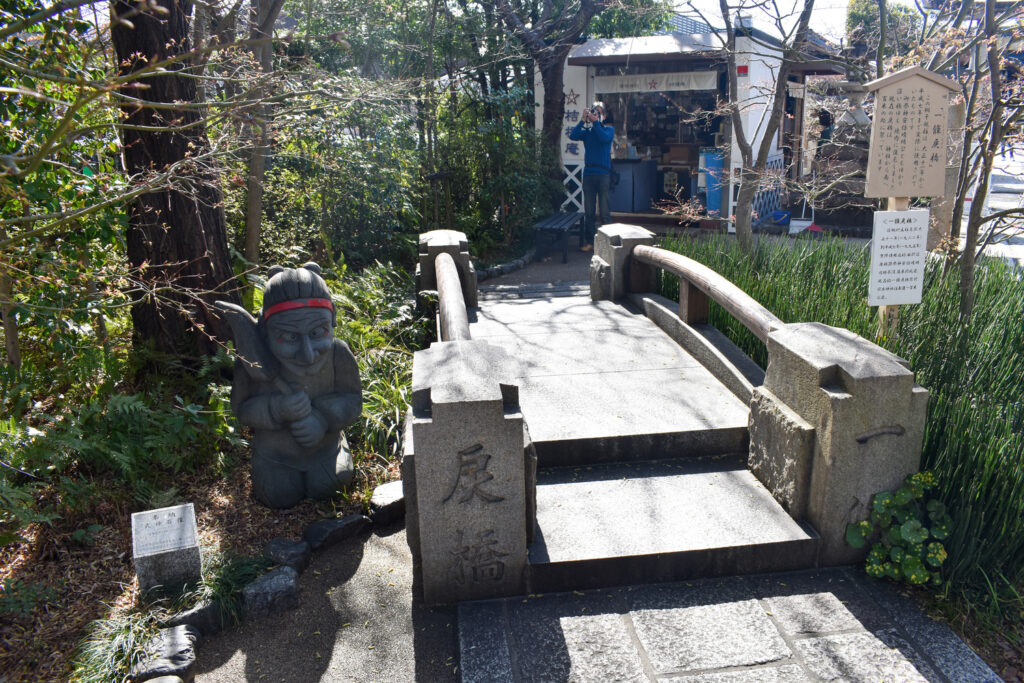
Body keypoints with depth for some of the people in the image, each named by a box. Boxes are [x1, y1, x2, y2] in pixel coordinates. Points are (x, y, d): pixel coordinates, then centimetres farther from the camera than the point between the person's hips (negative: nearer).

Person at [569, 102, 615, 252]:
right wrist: (583, 120, -10)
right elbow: (573, 136, -6)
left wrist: (595, 121, -14)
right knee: (588, 212, 5)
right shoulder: (586, 131, 13)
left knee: (604, 211, -3)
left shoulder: (609, 129, 7)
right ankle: (589, 241, 11)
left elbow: (604, 138, -16)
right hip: (588, 174, 3)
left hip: (603, 174, -3)